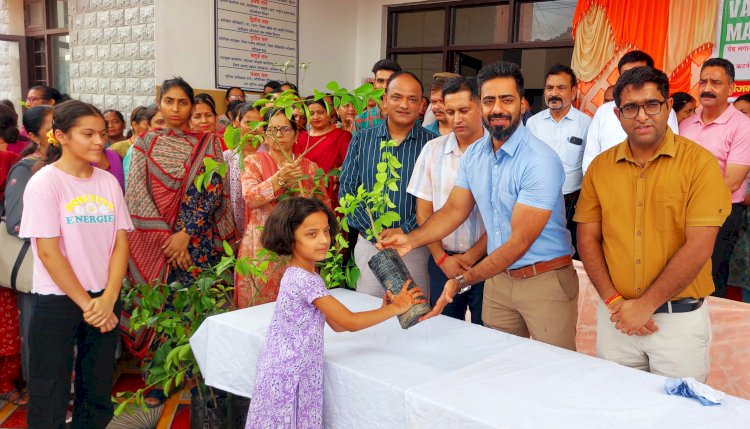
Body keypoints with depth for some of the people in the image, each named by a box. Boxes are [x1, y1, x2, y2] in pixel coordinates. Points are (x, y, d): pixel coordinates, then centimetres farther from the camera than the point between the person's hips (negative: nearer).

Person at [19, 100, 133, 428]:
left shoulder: (108, 182, 4)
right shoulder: (44, 183, -9)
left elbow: (120, 242, 2)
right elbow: (48, 252, -13)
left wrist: (108, 299, -10)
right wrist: (86, 304, -11)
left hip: (105, 302, 4)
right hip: (56, 302, -4)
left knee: (98, 394, 12)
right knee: (49, 399, 6)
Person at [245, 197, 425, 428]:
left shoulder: (298, 275, 6)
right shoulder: (305, 279, -23)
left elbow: (337, 324, 7)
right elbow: (349, 322, -21)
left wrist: (382, 311, 0)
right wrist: (395, 309, -11)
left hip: (287, 372, 8)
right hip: (289, 376, -8)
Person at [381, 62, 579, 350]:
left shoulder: (541, 161, -20)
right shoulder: (474, 155, 2)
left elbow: (519, 242, -22)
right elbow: (454, 210, 8)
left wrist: (463, 281, -27)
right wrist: (412, 240, -9)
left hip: (545, 282, -5)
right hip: (498, 279, 6)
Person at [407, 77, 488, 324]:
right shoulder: (432, 150, 3)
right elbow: (424, 212, 5)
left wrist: (472, 256, -8)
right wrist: (442, 258, -2)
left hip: (486, 262, -2)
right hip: (442, 262, 3)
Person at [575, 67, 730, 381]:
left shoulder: (699, 163, -9)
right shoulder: (600, 167, 2)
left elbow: (698, 247, -14)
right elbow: (588, 239, 3)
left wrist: (645, 305, -14)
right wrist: (613, 301, -8)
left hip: (681, 317, -3)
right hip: (615, 318, 3)